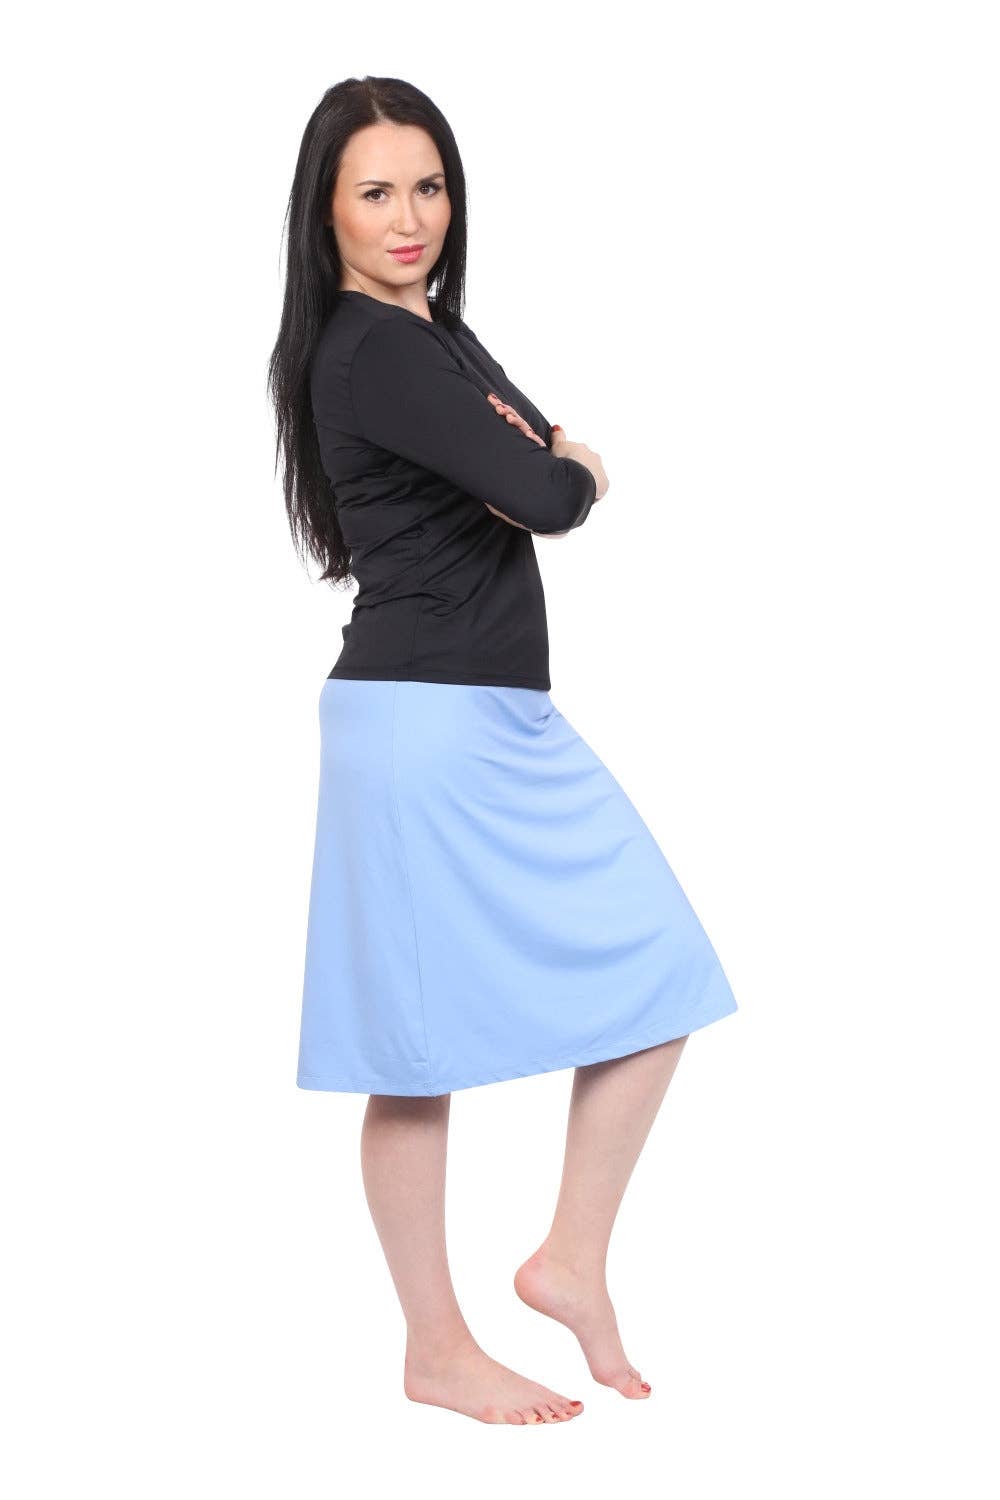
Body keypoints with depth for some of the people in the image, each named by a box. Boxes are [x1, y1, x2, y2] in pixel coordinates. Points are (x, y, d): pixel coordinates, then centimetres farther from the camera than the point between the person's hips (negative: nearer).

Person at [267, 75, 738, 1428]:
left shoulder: (442, 336, 17)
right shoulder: (371, 350, -14)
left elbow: (552, 452, 14)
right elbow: (552, 496, -20)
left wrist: (539, 462, -9)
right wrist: (570, 469, 3)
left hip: (510, 716, 10)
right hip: (421, 718, -10)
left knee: (658, 975, 7)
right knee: (423, 1043, 0)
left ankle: (573, 1262, 18)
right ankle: (436, 1352, 14)